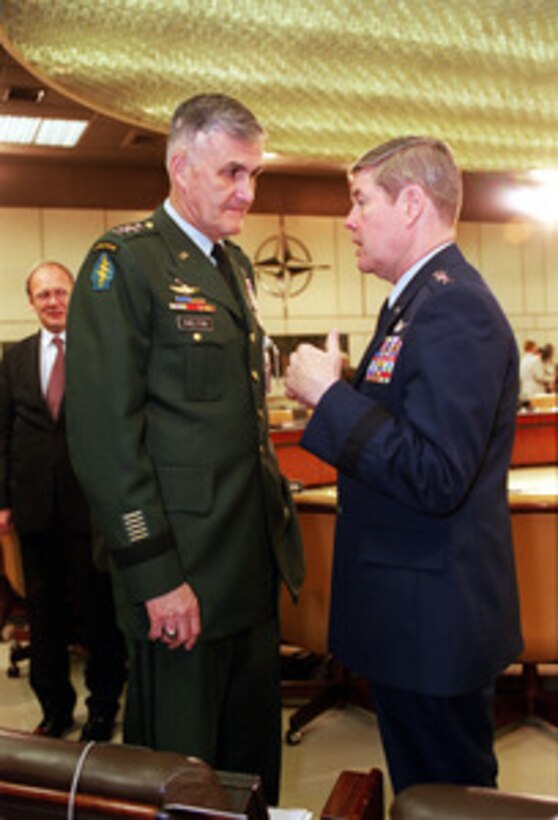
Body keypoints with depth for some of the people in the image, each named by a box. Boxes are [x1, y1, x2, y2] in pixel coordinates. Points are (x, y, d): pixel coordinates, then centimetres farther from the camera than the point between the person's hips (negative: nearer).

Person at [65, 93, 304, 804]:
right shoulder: (123, 260, -12)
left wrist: (278, 509, 15)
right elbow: (105, 432, -18)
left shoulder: (235, 264, 14)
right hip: (181, 576, -7)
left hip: (255, 562, 8)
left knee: (253, 758, 21)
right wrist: (155, 576, -19)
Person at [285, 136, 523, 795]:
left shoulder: (452, 309, -21)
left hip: (432, 620, -10)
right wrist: (333, 393, 6)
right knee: (424, 789, 25)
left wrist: (331, 394, -22)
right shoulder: (426, 299, 12)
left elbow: (436, 478, -28)